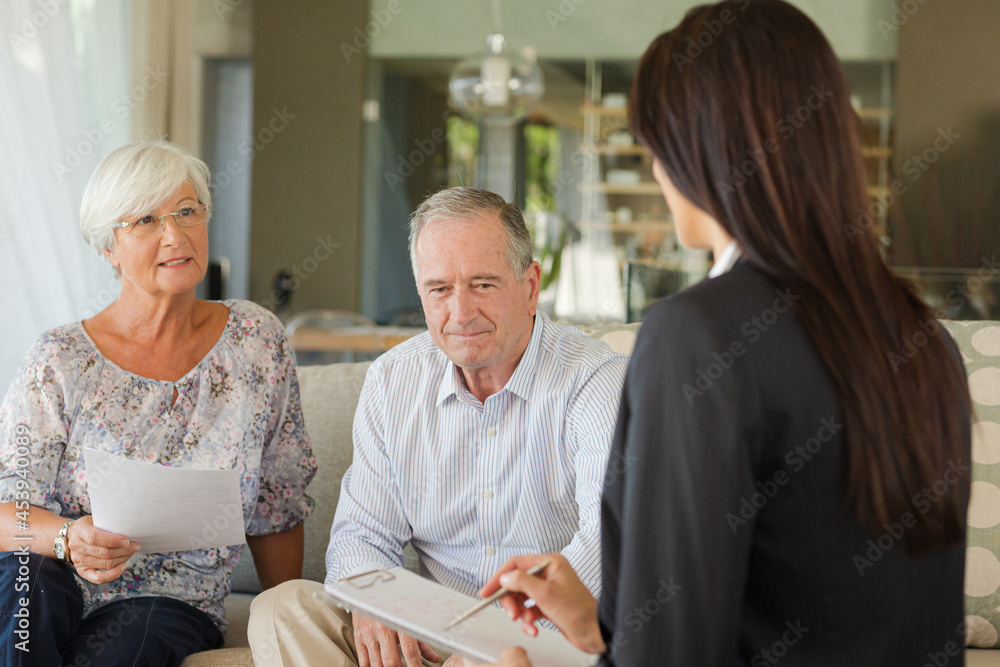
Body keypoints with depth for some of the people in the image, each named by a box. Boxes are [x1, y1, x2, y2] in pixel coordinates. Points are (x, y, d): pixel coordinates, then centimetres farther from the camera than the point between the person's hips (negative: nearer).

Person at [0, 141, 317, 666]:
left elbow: (278, 505, 10)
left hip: (173, 607, 0)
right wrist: (70, 539, -30)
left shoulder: (256, 342, 2)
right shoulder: (59, 362, -4)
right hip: (53, 597, 0)